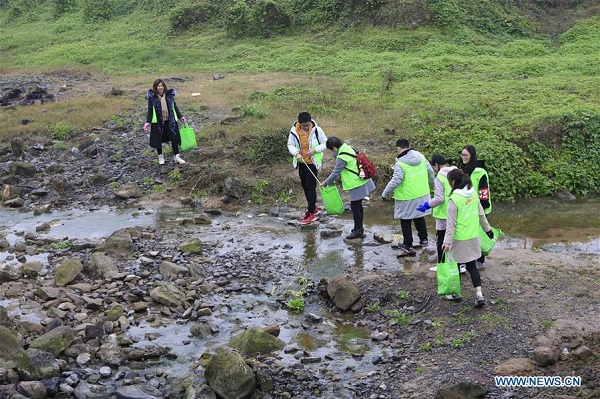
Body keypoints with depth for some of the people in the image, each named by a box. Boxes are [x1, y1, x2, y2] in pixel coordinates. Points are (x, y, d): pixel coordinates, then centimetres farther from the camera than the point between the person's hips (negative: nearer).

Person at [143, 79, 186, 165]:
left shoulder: (169, 95, -1)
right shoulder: (152, 97, -8)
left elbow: (174, 106, 10)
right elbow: (150, 111, -6)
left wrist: (180, 117, 12)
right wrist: (148, 122, -14)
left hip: (170, 121, 2)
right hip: (158, 122, -2)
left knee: (174, 138, 4)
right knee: (158, 139, 9)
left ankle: (177, 156, 17)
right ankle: (160, 157, 26)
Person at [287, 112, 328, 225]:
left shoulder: (316, 130, -16)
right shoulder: (294, 131, -9)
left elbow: (325, 143, -7)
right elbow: (290, 145, 0)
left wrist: (315, 150, -23)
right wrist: (296, 153, -20)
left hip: (312, 162, -5)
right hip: (301, 162, 5)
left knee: (311, 187, -5)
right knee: (304, 185, 16)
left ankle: (311, 213, 2)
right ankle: (313, 208, 33)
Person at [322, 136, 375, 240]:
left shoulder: (342, 157, -22)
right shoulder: (348, 148, 6)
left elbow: (336, 173, -15)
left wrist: (326, 182, -2)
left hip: (357, 185, -10)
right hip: (362, 180, 10)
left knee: (355, 206, 0)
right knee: (358, 205, 19)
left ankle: (357, 230, 9)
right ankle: (360, 228, 30)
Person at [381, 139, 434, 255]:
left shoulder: (400, 164, -22)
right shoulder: (421, 157, -2)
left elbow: (395, 181, -24)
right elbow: (430, 172, 9)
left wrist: (385, 193, -12)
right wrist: (431, 183, 29)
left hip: (407, 198, -6)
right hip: (422, 195, 6)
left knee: (406, 221, 9)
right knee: (420, 218, 24)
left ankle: (408, 245, 17)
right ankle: (423, 239, 34)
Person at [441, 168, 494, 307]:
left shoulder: (454, 199, -18)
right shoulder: (473, 193, 1)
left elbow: (451, 223, -19)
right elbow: (481, 213, 11)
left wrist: (447, 241, -17)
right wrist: (487, 228, 24)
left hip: (460, 239, -6)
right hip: (473, 237, 6)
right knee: (472, 266, 10)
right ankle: (479, 294, 1)